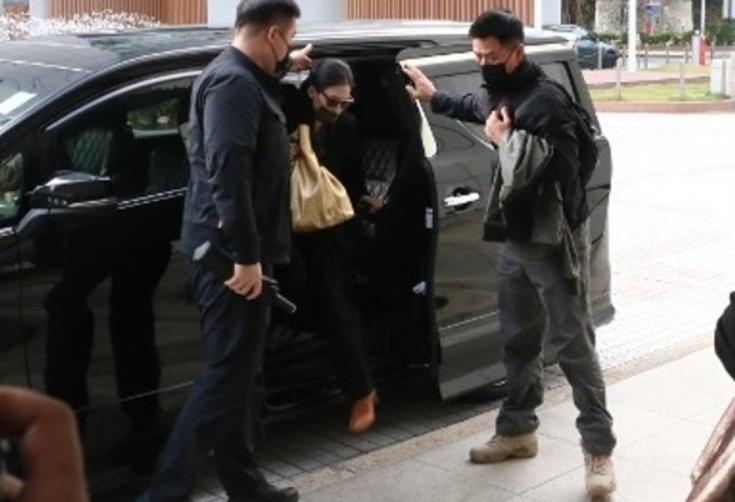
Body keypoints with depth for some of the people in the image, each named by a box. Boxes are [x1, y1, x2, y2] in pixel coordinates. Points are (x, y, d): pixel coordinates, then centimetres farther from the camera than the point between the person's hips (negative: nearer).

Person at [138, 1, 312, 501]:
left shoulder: (242, 76, 15)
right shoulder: (233, 82, -17)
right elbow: (228, 172, -26)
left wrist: (288, 65, 55)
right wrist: (245, 255, -27)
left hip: (234, 249, 11)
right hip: (230, 252, -11)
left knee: (237, 373, 15)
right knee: (228, 374, -7)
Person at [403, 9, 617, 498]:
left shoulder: (545, 99, -19)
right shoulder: (496, 93, 9)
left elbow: (530, 166, -31)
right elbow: (472, 106, 35)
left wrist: (503, 136, -18)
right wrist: (433, 96, 40)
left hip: (554, 239, -8)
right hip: (516, 238, 9)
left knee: (572, 342, -6)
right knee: (519, 339, 17)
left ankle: (599, 449, 1)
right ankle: (517, 429, 30)